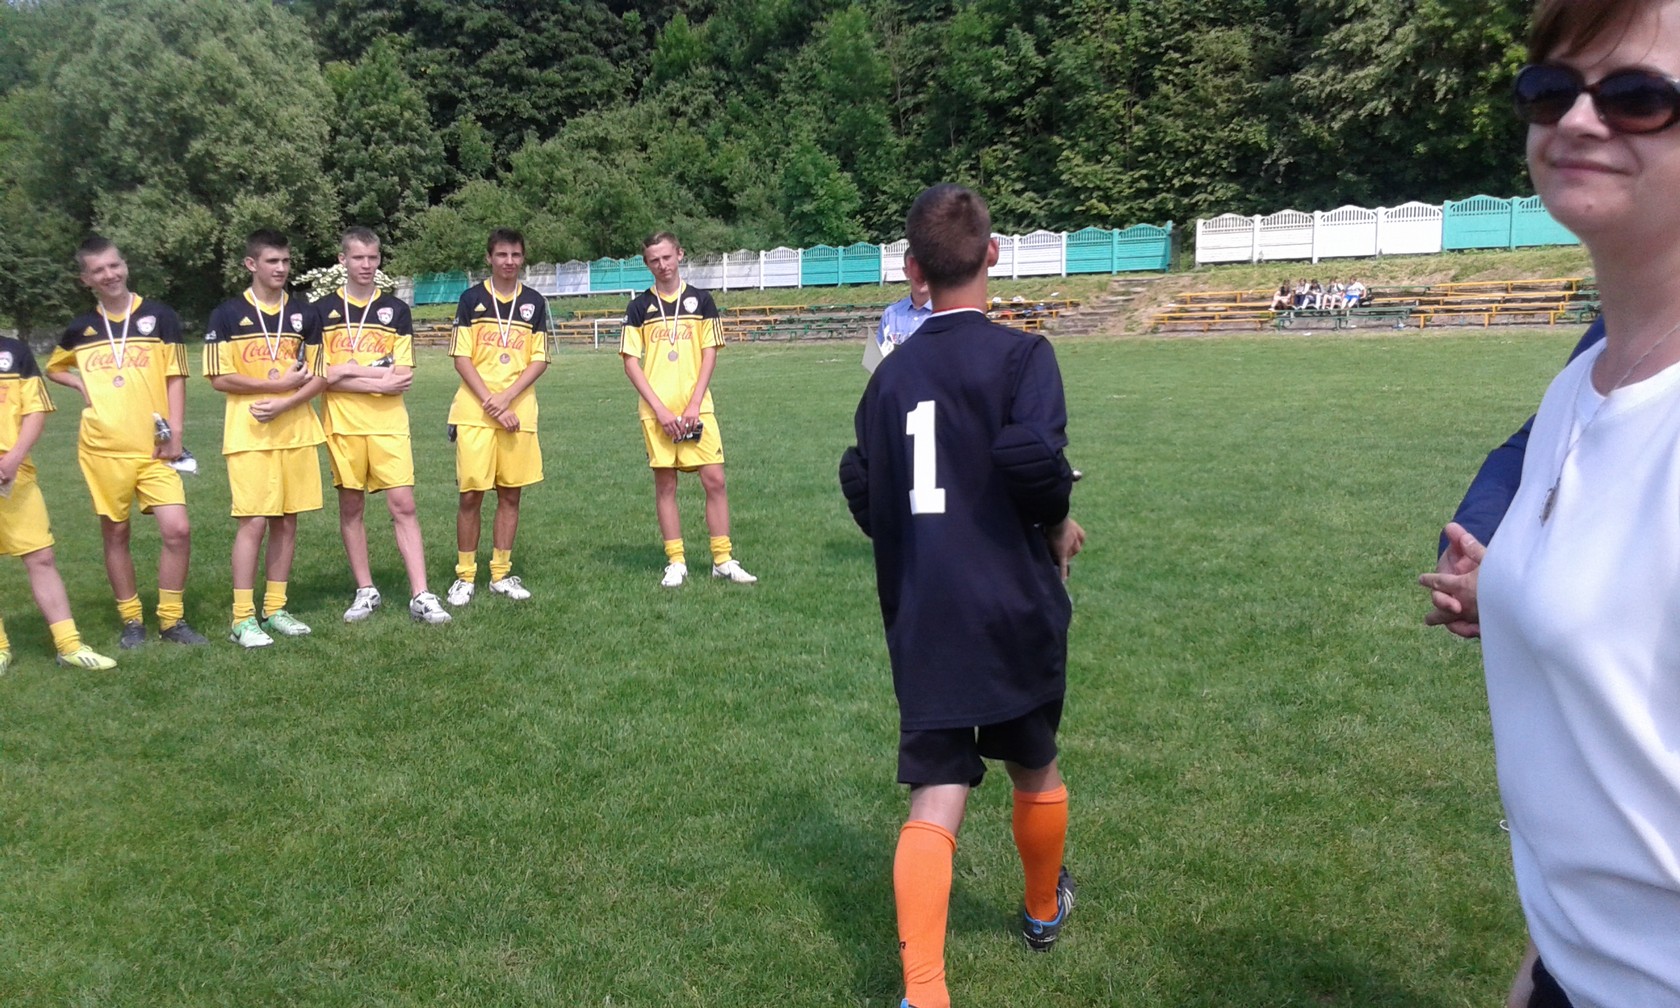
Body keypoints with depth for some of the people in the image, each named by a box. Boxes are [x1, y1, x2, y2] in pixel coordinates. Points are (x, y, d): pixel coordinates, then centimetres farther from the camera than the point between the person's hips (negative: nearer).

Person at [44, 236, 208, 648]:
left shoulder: (159, 316, 1)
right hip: (102, 449, 2)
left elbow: (175, 378, 1)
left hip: (153, 448, -2)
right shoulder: (81, 328, 8)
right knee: (115, 534, 7)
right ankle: (131, 621, 20)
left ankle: (171, 619, 3)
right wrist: (83, 385, 5)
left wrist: (174, 432, -7)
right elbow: (53, 368, 26)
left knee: (177, 530, -11)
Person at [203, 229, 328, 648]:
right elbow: (219, 377, -5)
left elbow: (319, 377, 6)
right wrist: (278, 383, -10)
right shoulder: (227, 315, 0)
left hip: (296, 431, 4)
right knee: (253, 522, -6)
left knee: (286, 521, 7)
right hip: (249, 435, -3)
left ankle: (275, 609, 17)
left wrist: (284, 404, -10)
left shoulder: (305, 314, 9)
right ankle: (243, 618, 1)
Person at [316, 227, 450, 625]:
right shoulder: (322, 310, 5)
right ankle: (365, 591, 19)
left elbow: (403, 376, -1)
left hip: (389, 424, 0)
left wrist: (353, 371, -11)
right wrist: (380, 379, -12)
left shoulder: (396, 310, 7)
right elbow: (322, 376, -5)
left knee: (403, 505, -5)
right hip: (342, 425, 0)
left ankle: (420, 596, -3)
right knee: (351, 507, 7)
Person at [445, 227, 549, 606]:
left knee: (510, 494, 5)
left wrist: (505, 399, -10)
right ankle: (464, 576, 8)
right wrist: (490, 402, -11)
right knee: (471, 494, -3)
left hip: (519, 412, 2)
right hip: (474, 412, -2)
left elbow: (539, 361, 3)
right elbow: (461, 358, -1)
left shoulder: (534, 302, 8)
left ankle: (501, 574, 16)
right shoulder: (471, 299, 4)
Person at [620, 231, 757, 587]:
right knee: (665, 484, 4)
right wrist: (659, 409, -9)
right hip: (657, 410, 0)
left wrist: (694, 404, -6)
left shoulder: (700, 300, 8)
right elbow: (630, 361, 1)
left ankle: (723, 559, 6)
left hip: (696, 408, 0)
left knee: (715, 480, -3)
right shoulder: (640, 306, 5)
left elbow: (710, 353, 4)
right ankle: (676, 562, 13)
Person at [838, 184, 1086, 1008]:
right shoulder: (1020, 353, -9)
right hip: (1015, 608, -2)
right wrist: (1058, 525, -5)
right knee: (1034, 769, 21)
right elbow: (1031, 453, -25)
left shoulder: (891, 374, 6)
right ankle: (1044, 910, 45)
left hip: (922, 619, 3)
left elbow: (863, 486, 7)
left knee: (935, 801, 2)